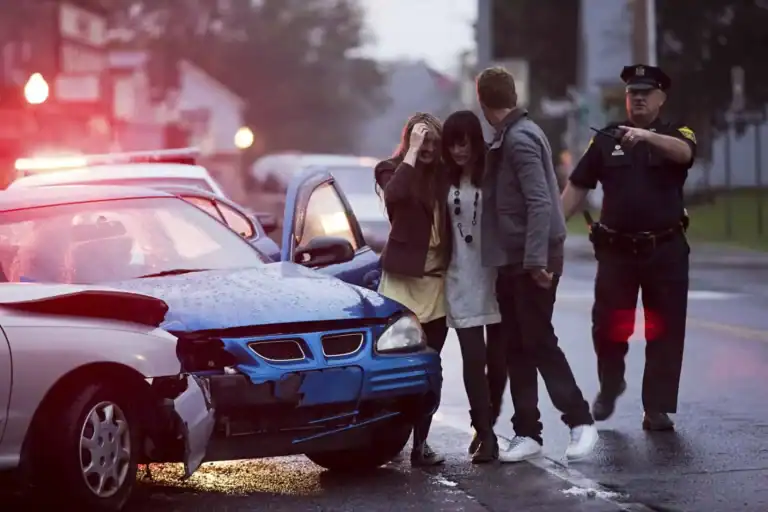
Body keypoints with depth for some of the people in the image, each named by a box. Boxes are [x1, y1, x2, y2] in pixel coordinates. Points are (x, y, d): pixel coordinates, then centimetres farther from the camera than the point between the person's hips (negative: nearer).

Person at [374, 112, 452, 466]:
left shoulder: (443, 174, 8)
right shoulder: (392, 170, -1)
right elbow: (394, 195, -25)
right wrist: (412, 151, -21)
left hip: (437, 280, 4)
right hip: (402, 278, -4)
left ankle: (420, 444, 9)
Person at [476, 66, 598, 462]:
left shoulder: (520, 139, -16)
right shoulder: (510, 137, 14)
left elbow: (540, 203, -23)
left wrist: (537, 260, -26)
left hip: (532, 262, -9)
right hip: (513, 261, 9)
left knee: (539, 343, -5)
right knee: (517, 348, 8)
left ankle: (580, 421, 2)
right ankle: (527, 433, 11)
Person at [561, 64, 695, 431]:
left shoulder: (677, 135, 2)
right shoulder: (606, 139, 8)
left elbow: (683, 153, -23)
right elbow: (578, 187, 6)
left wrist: (646, 136, -41)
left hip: (665, 250, -1)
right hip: (616, 249, 1)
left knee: (665, 331, 1)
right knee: (608, 328, 4)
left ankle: (657, 409, 8)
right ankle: (609, 387, 31)